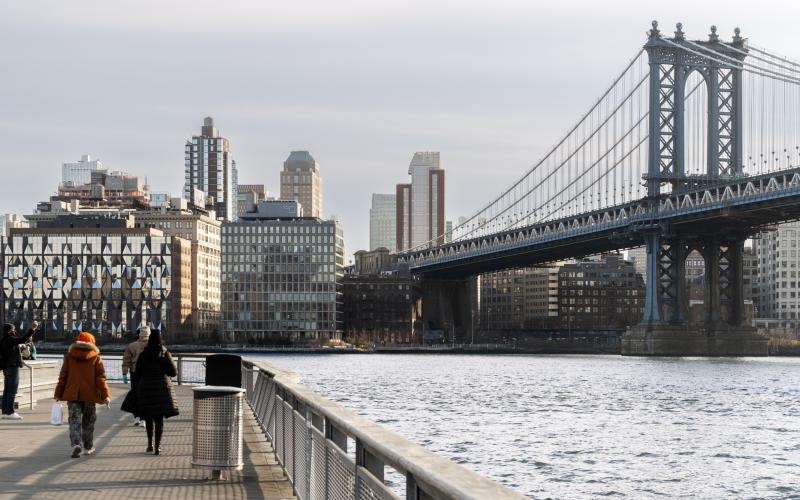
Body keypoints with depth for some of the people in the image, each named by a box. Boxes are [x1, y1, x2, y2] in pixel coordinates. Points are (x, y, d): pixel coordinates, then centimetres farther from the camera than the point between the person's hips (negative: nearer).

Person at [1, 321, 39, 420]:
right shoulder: (10, 340, -15)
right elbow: (23, 340, -26)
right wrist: (32, 329, -25)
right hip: (13, 367, -9)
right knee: (12, 391, -7)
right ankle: (10, 412, -8)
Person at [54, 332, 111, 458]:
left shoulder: (69, 357, 1)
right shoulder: (96, 358, -2)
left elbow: (63, 376, 4)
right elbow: (101, 378, -6)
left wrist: (58, 394, 9)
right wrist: (105, 395, -3)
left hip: (72, 395, 0)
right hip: (90, 395, 0)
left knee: (75, 420, -2)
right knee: (88, 422, 15)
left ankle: (76, 444, -23)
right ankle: (89, 447, 24)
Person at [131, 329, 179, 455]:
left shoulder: (143, 355, -2)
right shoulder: (165, 354, -5)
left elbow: (138, 373, 4)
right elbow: (174, 372, -2)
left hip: (145, 387, 1)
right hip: (162, 387, -1)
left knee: (148, 417, 16)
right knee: (159, 418, 0)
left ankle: (150, 443, 21)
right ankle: (157, 446, -4)